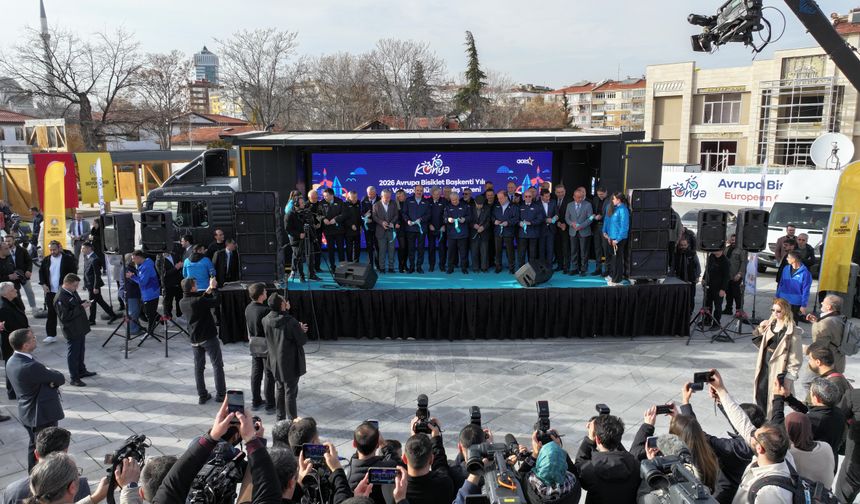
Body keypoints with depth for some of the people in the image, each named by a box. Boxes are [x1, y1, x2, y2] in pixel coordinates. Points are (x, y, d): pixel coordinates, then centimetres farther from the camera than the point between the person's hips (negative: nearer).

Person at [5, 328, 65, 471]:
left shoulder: (12, 361, -2)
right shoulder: (31, 366, -33)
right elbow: (61, 379, -21)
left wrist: (50, 379, -15)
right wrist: (52, 377, -3)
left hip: (27, 412, 10)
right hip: (43, 415, -10)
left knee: (35, 446, 26)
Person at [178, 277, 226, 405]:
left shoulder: (182, 302, 0)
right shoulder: (198, 301, -22)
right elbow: (215, 302, -15)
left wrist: (208, 290, 5)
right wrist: (213, 288, -5)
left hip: (195, 340, 7)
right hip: (209, 337, -6)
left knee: (198, 367, 14)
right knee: (217, 366, 5)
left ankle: (202, 395, 18)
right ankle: (220, 394, 9)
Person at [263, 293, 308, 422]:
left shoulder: (265, 321, -8)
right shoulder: (291, 322, -25)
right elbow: (302, 340, -16)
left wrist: (285, 311, 8)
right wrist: (301, 330, 2)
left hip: (275, 363, 6)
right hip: (290, 364, -6)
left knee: (279, 390, 21)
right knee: (290, 392, 5)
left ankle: (280, 419, 32)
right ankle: (293, 421, 14)